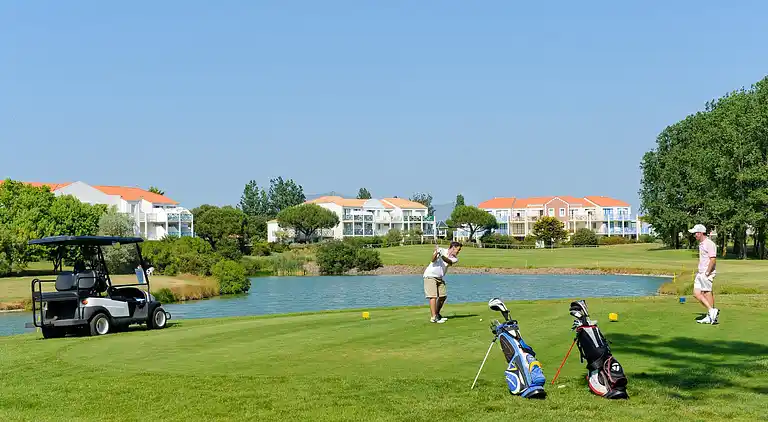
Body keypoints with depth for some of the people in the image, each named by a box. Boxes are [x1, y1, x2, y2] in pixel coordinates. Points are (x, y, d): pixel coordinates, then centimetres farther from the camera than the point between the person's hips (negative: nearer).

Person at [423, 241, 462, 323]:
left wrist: (442, 255, -37)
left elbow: (448, 261, -18)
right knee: (433, 296, -14)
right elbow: (433, 260, -19)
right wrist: (436, 253, -39)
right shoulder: (441, 250, -8)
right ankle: (433, 317, -18)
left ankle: (437, 314, 27)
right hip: (430, 275, -7)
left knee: (443, 296, 9)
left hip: (440, 278, 7)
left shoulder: (455, 258, 5)